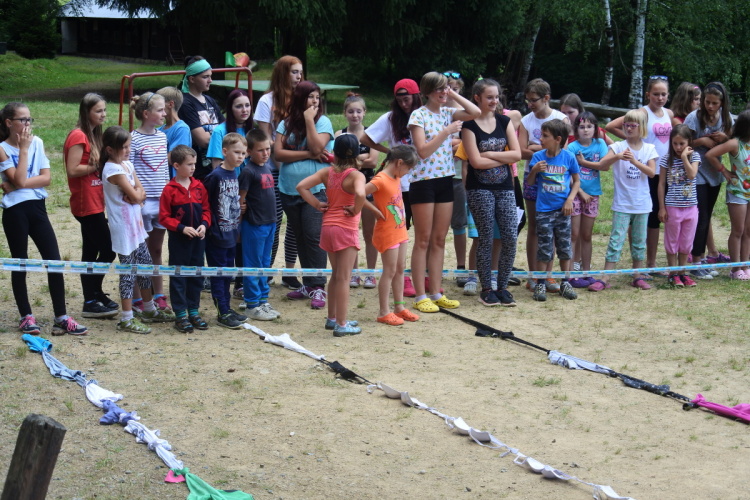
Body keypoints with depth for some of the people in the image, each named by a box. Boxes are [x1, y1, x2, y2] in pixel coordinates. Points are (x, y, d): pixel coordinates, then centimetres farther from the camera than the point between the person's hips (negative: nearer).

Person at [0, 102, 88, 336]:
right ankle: (26, 317, 16)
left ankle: (61, 318, 3)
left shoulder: (37, 142, 6)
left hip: (37, 207, 4)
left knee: (54, 261, -1)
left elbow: (46, 177, -2)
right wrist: (23, 149, -13)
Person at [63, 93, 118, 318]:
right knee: (107, 250, -8)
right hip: (87, 204, -9)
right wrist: (97, 166, -17)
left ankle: (92, 299, 19)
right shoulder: (79, 136, -14)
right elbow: (72, 170, -20)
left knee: (91, 251, 13)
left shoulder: (93, 135, 15)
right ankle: (92, 301, -1)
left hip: (95, 203, 9)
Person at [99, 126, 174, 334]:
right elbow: (134, 195, -18)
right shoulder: (113, 170, -18)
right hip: (123, 227, -9)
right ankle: (126, 319, 2)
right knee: (128, 272, -4)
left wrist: (136, 194, -13)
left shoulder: (128, 165, 10)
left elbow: (141, 193, 7)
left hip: (136, 224, 9)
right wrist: (137, 193, 2)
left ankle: (150, 310, 29)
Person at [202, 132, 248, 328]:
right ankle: (222, 313, 6)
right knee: (218, 274, 1)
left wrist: (237, 227, 15)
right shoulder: (215, 175, -16)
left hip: (231, 234, 8)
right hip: (217, 234, -7)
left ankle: (227, 309, 24)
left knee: (227, 274, 15)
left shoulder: (235, 174, 7)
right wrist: (208, 224, -13)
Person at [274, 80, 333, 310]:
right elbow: (278, 153, -5)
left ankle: (317, 288, -6)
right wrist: (308, 155, -12)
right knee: (300, 238, 11)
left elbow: (317, 148, -16)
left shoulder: (322, 121, -1)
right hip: (289, 189, 4)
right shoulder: (286, 124, 6)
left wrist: (309, 120, -13)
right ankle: (307, 284, 20)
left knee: (313, 237, -10)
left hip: (315, 190, -4)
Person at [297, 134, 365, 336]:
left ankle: (332, 318, 29)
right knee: (344, 278, -1)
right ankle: (341, 325, 2)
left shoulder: (327, 172, 3)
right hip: (346, 229, -6)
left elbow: (301, 186, -3)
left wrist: (317, 204, 2)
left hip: (327, 227, 6)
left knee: (335, 275, 20)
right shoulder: (356, 175, -13)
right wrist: (356, 210, -17)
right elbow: (360, 194, -34)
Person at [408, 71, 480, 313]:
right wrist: (447, 132, -20)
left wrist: (453, 94, -1)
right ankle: (420, 296, 3)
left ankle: (436, 293, 15)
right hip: (423, 181, -6)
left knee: (439, 240, 9)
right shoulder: (418, 115, -7)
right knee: (423, 240, -1)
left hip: (445, 180, 6)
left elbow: (476, 113, -3)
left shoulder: (448, 113, 10)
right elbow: (423, 151, -16)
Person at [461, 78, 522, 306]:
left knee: (511, 237, -3)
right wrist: (504, 158, -6)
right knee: (486, 238, 0)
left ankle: (502, 286, 10)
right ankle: (486, 289, 11)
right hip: (480, 189, -4)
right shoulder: (470, 125, -4)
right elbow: (476, 161, -13)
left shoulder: (504, 121, 9)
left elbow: (517, 154, -1)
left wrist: (490, 154, -10)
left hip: (505, 187, 4)